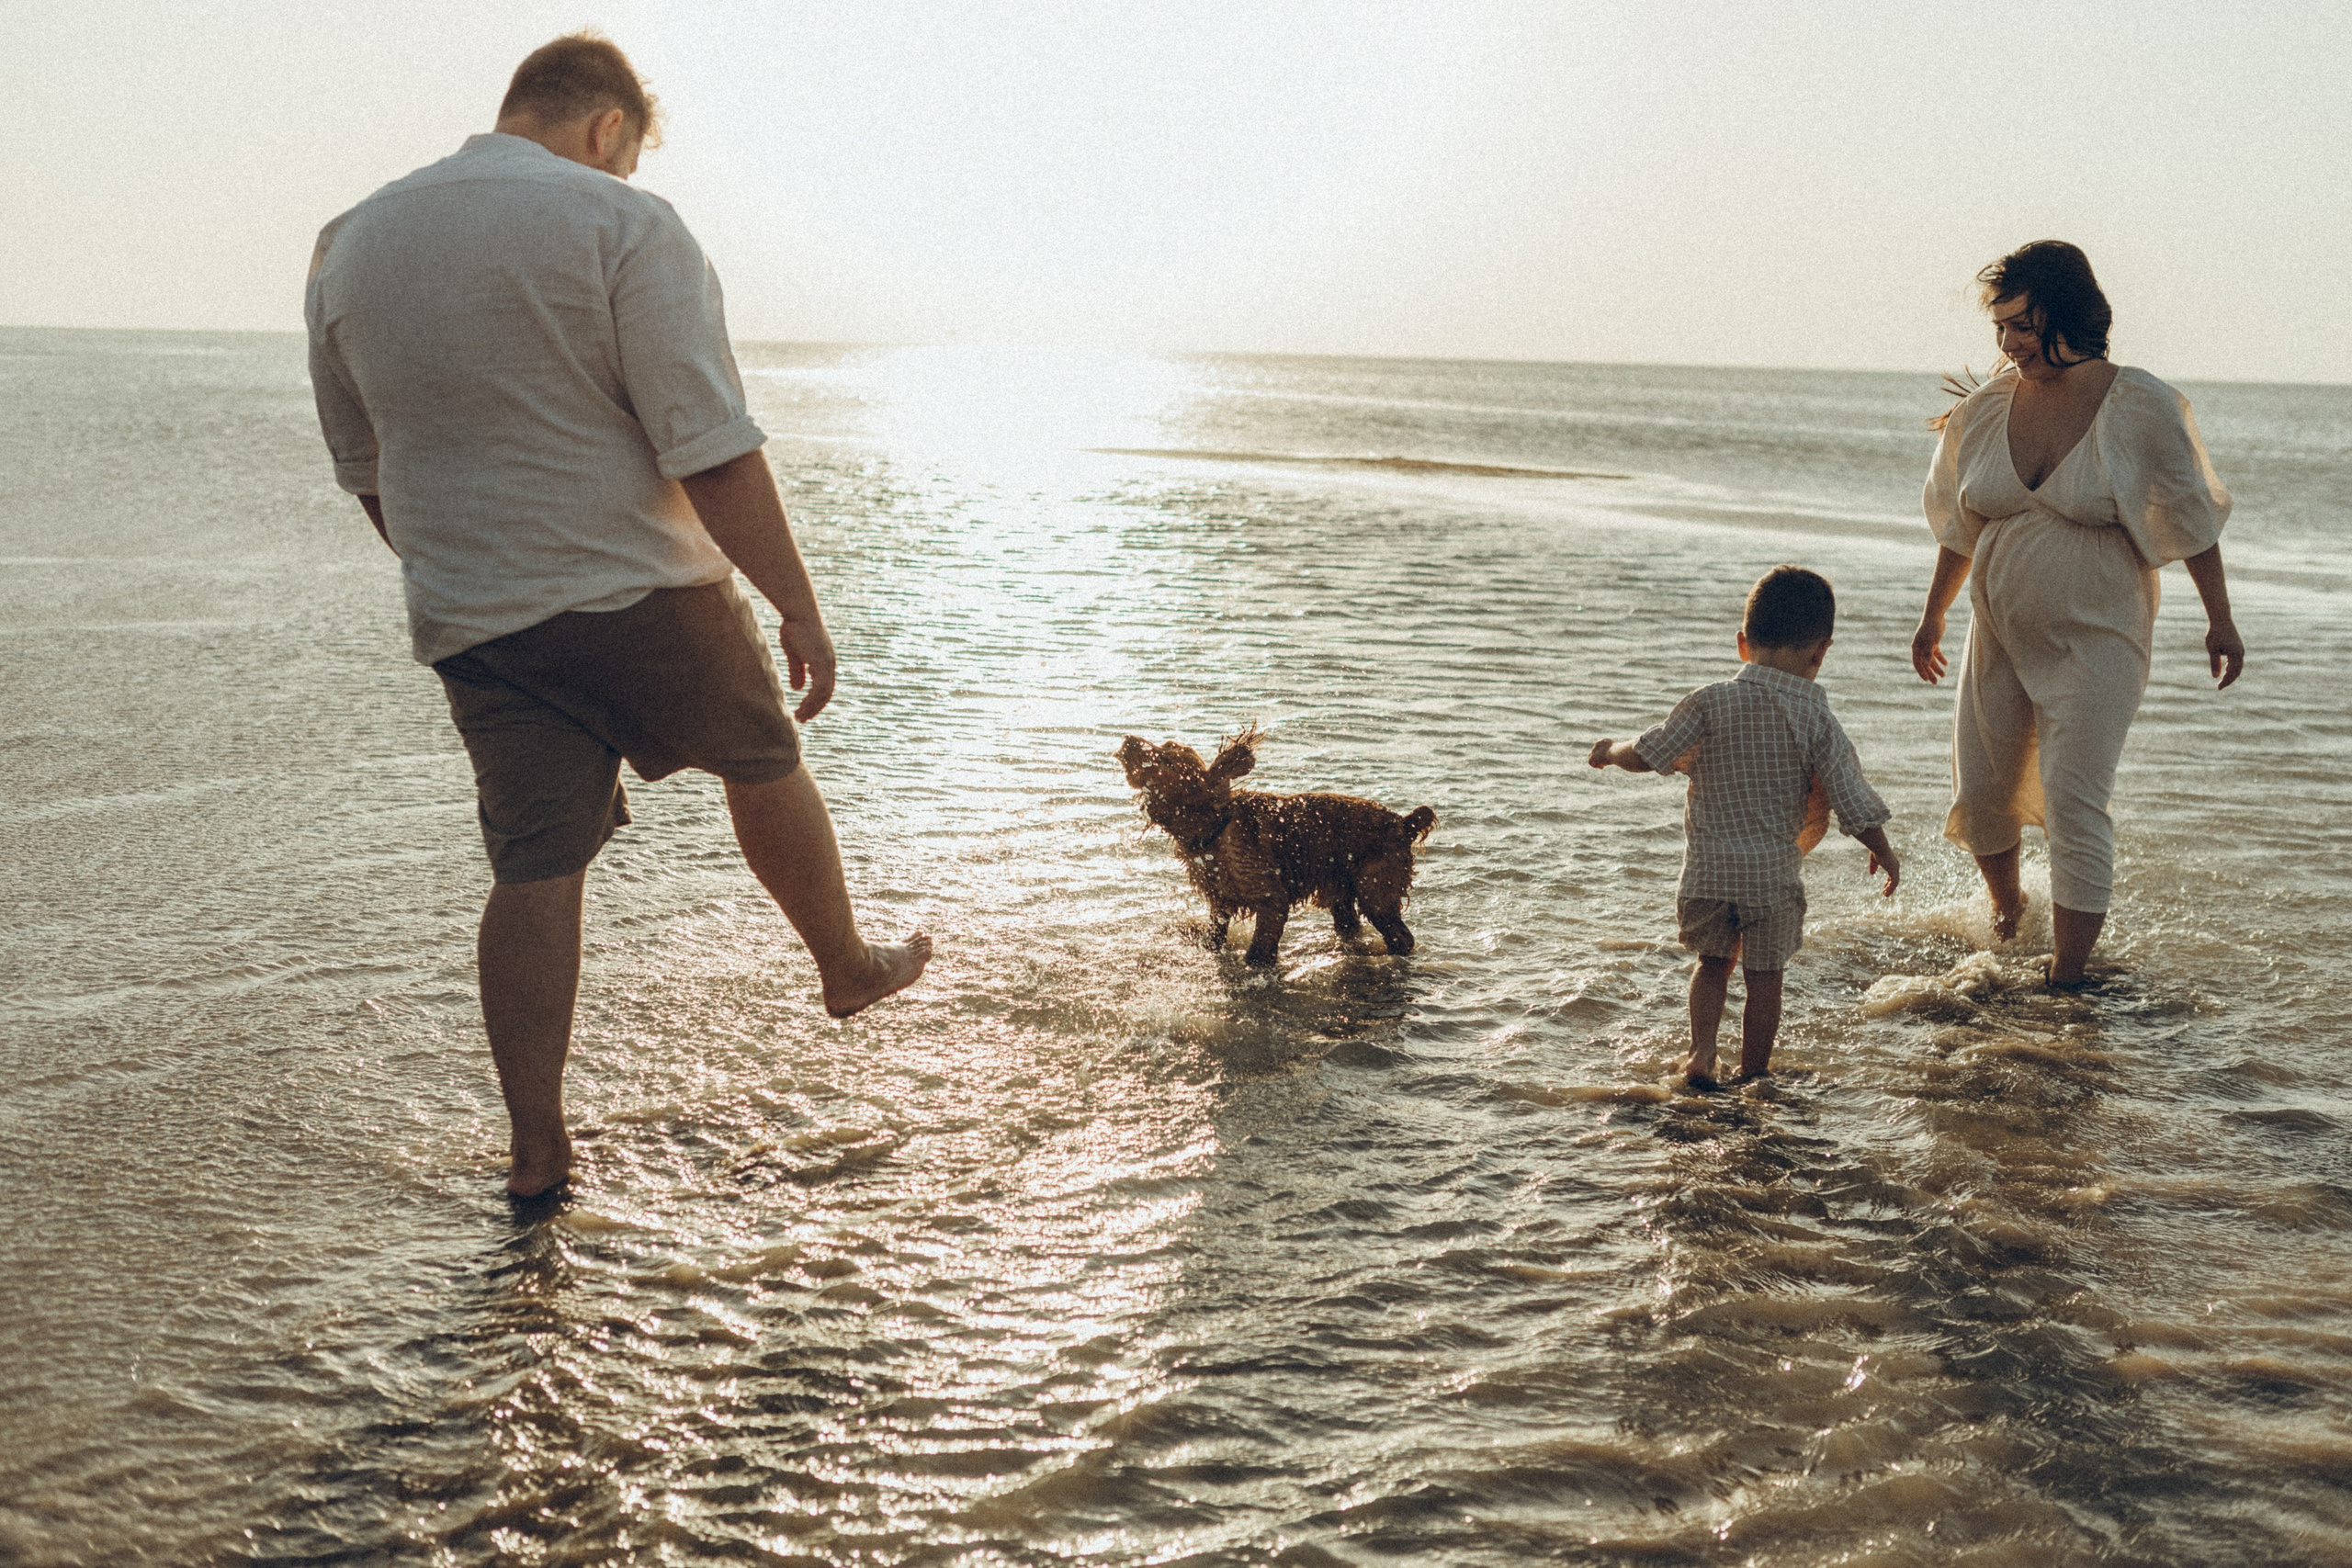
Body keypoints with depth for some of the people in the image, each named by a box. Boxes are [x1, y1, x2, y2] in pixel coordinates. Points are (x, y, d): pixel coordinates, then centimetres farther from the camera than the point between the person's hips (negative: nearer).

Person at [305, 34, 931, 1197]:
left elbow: (365, 474, 16)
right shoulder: (622, 227, -11)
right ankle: (848, 967, 38)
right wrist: (798, 609, -11)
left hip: (469, 619, 4)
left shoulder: (350, 246, 9)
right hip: (641, 590, -4)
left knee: (534, 865, 6)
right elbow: (712, 450, -17)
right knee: (765, 767, 19)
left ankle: (536, 1151, 8)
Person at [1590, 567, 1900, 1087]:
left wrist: (1610, 749, 18)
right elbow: (1851, 799, -4)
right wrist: (1883, 851, 12)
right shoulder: (1817, 720, -7)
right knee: (1765, 973, 11)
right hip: (1775, 871, -1)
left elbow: (1645, 755, -4)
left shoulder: (1711, 702, -6)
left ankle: (1701, 1053, 9)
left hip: (1708, 866, 1)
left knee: (1714, 960, 20)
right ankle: (1753, 1071, 18)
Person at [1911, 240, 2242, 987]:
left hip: (2095, 639, -4)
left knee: (2074, 804, -11)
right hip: (2000, 634, 4)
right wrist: (1934, 615, 19)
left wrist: (2219, 618, 4)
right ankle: (2006, 908, 43)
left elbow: (2191, 516, -1)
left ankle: (2065, 981, -4)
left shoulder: (2141, 407, -12)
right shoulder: (1987, 408, -1)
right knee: (1981, 792, 12)